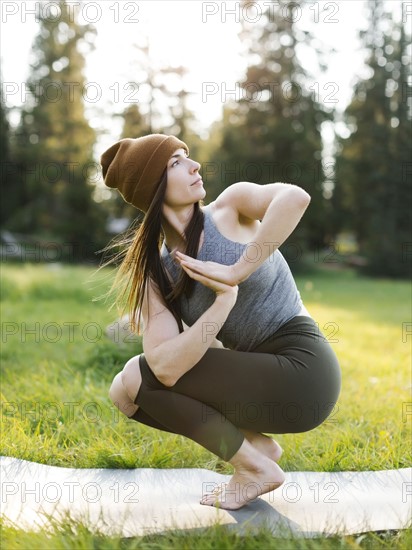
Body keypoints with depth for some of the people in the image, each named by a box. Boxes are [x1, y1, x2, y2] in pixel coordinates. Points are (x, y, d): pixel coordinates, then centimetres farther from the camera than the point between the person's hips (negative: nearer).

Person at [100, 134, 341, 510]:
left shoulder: (231, 206, -7)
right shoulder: (156, 273, 1)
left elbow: (295, 197, -31)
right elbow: (167, 366, -15)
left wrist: (235, 273, -27)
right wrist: (225, 298, -23)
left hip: (302, 370, -6)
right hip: (260, 375, 6)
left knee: (137, 377, -13)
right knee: (125, 391, 5)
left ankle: (254, 467, 2)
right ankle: (257, 444, 7)